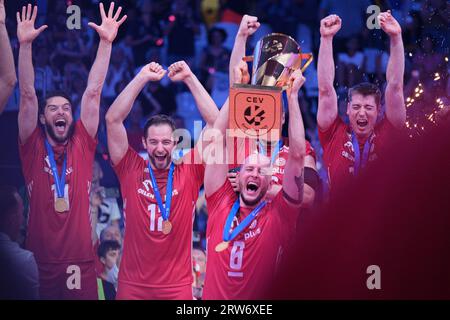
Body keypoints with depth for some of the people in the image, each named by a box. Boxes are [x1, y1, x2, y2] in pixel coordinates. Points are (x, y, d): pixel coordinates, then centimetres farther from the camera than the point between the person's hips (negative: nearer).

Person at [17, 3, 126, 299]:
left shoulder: (82, 144, 7)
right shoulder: (33, 147, 5)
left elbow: (93, 92, 3)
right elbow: (27, 94, -2)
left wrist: (106, 42, -1)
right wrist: (25, 44, -11)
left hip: (81, 264, 1)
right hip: (39, 264, -1)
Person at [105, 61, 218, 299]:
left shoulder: (188, 172, 1)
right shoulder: (131, 170, 1)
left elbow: (216, 123, -4)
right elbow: (113, 119, -5)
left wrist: (189, 78, -5)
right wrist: (143, 77, -7)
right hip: (133, 287, 0)